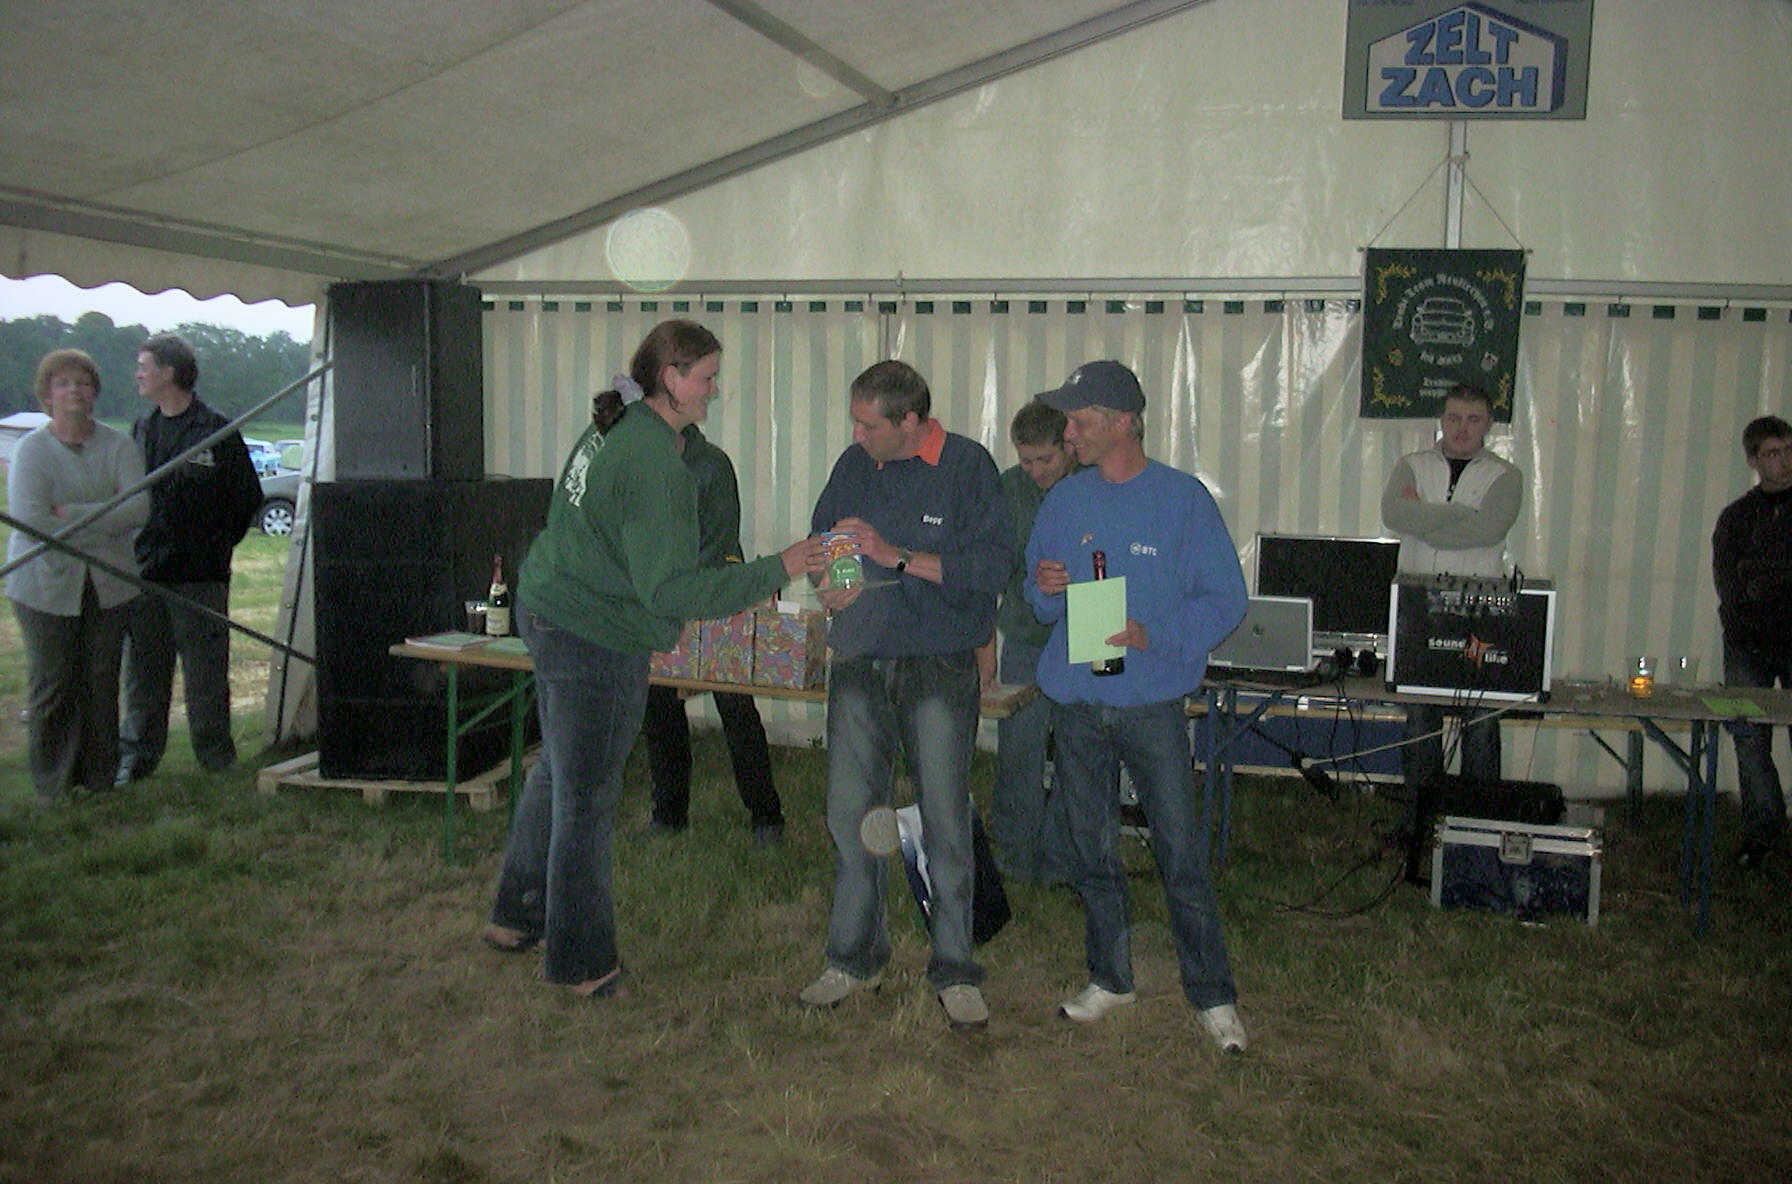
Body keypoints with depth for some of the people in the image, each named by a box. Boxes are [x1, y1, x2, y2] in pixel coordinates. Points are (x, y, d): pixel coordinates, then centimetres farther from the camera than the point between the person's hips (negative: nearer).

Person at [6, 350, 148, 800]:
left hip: (108, 584, 2)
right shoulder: (32, 449, -3)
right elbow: (29, 519, -15)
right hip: (47, 584, -2)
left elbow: (139, 507, -10)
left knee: (101, 682, 6)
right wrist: (104, 529, -12)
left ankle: (100, 776, 17)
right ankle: (53, 784, 14)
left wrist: (73, 515, -17)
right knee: (52, 685, 3)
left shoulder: (117, 445, 3)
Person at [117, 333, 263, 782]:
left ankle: (216, 756, 13)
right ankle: (136, 755, 20)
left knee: (205, 672, 2)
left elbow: (248, 497, 0)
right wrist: (129, 552, 11)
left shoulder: (216, 431, -5)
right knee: (142, 671, 11)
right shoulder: (141, 430, 13)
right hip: (143, 574, 5)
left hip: (199, 576, -5)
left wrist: (218, 545, 0)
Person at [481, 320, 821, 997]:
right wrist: (775, 572, -23)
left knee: (558, 774, 23)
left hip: (548, 611, 10)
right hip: (597, 642, -10)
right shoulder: (653, 462, -24)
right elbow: (670, 588, -26)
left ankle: (517, 918, 39)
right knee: (587, 798, 3)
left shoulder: (615, 427, 6)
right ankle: (579, 962, 19)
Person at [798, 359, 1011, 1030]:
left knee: (945, 819, 0)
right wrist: (828, 585, -4)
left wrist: (896, 556, -18)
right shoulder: (855, 465, 10)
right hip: (859, 663, 4)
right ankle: (854, 957, 24)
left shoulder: (968, 466, -5)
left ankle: (954, 972, 15)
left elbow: (992, 566, -14)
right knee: (849, 810, 6)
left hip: (939, 667, -4)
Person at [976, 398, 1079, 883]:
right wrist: (984, 646, 3)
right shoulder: (1008, 489, 0)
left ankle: (1060, 857, 18)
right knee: (1017, 752, 4)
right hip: (1025, 641, 2)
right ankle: (1015, 855, 19)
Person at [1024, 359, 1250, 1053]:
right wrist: (1044, 588, -7)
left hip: (1151, 703, -4)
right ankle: (1109, 979, 29)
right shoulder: (1064, 500, 9)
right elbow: (1040, 602, 17)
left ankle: (1212, 995, 13)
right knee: (1091, 851, 12)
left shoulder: (1183, 499, -5)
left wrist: (1152, 636, -20)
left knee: (1181, 853, -2)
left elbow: (1225, 600, -6)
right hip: (1075, 702, 4)